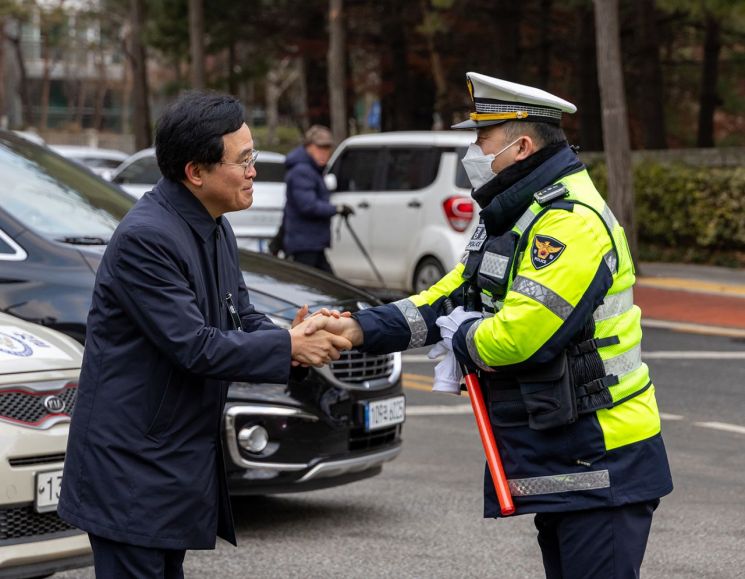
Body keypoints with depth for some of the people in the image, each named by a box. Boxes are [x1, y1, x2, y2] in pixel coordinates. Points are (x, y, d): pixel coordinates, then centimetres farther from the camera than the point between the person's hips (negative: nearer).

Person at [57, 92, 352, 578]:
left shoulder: (215, 229, 9)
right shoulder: (145, 237, -22)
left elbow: (242, 319, 13)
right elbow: (194, 347, -23)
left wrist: (296, 336, -8)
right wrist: (287, 347, -15)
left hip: (182, 459, 10)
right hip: (130, 464, -10)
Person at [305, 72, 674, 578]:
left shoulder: (571, 222, -21)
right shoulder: (513, 219, 15)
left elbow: (516, 335, -27)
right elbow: (448, 299, 12)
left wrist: (461, 339, -6)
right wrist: (362, 330, -1)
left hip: (600, 465, -10)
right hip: (558, 461, 11)